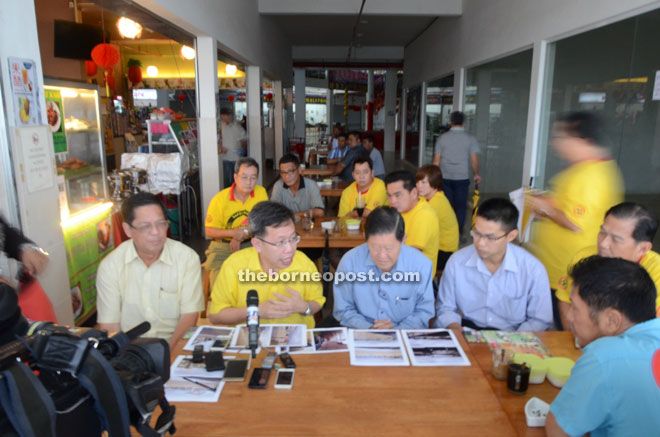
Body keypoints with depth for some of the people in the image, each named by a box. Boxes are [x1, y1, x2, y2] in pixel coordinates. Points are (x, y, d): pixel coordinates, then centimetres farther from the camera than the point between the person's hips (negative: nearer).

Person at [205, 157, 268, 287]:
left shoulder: (261, 192, -5)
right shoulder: (219, 199, -10)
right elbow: (209, 231, -5)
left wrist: (240, 237, -15)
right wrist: (233, 233, -23)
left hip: (251, 243, 1)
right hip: (223, 245, -1)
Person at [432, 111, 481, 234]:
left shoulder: (442, 138, 1)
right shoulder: (470, 139, -3)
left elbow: (436, 160, 2)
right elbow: (474, 160, -4)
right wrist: (476, 174, 11)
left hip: (444, 178, 2)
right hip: (462, 178, -1)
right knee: (460, 206, 7)